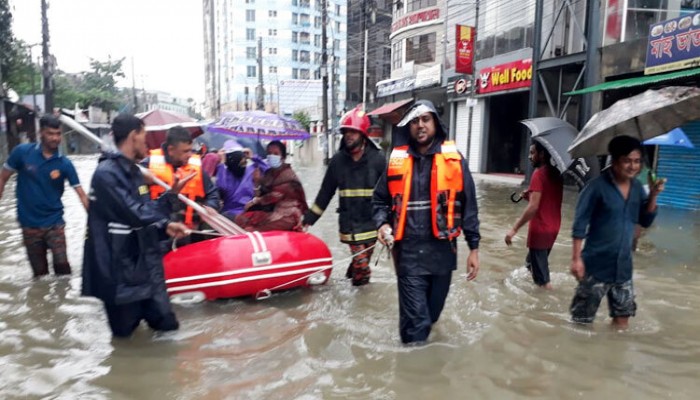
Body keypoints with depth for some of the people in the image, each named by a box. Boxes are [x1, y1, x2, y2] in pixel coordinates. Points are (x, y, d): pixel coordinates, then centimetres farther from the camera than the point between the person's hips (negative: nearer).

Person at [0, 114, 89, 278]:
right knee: (39, 271, 12)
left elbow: (81, 194, -12)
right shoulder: (22, 152, -10)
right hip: (29, 224, 1)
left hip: (54, 223, -1)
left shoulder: (65, 163, -9)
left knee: (62, 264, -5)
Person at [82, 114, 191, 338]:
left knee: (166, 323, 12)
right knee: (124, 332, 8)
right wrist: (170, 195, -14)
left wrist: (164, 226, 1)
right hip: (120, 270, -8)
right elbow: (136, 215, -22)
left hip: (145, 263, 8)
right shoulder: (106, 174, -18)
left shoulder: (132, 170, 11)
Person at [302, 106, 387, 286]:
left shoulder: (377, 159, -4)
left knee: (361, 262, 9)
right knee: (362, 265, -9)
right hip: (350, 224, 0)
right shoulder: (338, 160, 2)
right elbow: (325, 193, 8)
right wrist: (309, 219, 8)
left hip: (372, 223, 0)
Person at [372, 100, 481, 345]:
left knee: (433, 310, 18)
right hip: (408, 251, -1)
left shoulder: (453, 158, 0)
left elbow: (468, 204, 2)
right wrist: (382, 223, -7)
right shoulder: (397, 160, 2)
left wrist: (474, 246, -1)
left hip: (442, 248, 1)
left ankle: (419, 340, 42)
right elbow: (380, 199, 12)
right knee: (414, 316, -1)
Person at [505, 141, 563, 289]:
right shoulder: (556, 173, 10)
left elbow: (533, 207, -24)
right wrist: (530, 196, 7)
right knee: (533, 261, 26)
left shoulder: (538, 173, -16)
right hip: (553, 228, 9)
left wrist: (514, 229, -22)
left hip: (540, 229, -9)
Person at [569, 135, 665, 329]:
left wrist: (653, 195, -6)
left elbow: (645, 221, 10)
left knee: (622, 317, 17)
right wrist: (576, 258, -18)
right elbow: (580, 224, -14)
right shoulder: (598, 186, -13)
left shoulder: (637, 187, 5)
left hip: (623, 266, 6)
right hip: (597, 265, -6)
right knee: (582, 319, 3)